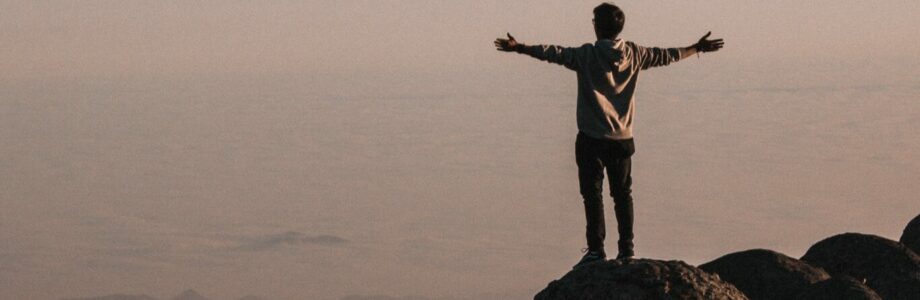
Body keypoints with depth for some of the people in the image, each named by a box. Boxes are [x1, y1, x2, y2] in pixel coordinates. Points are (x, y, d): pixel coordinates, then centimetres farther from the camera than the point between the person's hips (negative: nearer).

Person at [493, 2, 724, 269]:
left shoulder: (587, 55, -10)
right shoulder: (634, 55, 3)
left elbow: (554, 53, -17)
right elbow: (666, 56, 14)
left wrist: (519, 48, -16)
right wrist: (698, 49, 28)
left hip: (592, 137, -4)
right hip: (622, 137, 4)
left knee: (592, 193, -3)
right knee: (622, 194, 11)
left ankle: (596, 249, -7)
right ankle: (626, 248, 11)